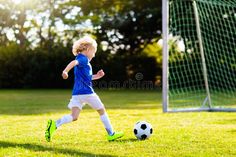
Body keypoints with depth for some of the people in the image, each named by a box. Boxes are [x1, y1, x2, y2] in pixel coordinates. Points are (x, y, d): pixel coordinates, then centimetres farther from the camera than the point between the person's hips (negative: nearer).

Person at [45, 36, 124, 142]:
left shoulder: (81, 60, 22)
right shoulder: (84, 59, -7)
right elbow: (74, 62, -29)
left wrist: (96, 76, 25)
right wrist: (65, 71, -45)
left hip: (77, 93, 8)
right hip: (86, 92, -8)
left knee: (74, 117, 0)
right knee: (102, 110, 9)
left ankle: (54, 125, -21)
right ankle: (111, 134, 16)